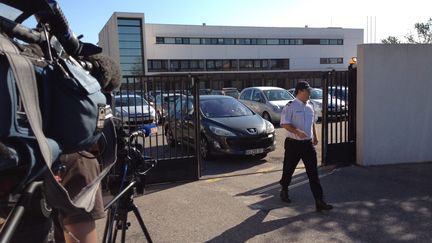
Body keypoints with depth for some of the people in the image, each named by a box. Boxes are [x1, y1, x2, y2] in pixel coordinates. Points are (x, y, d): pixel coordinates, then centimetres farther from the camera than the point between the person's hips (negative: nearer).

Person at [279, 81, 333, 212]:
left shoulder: (310, 106, 11)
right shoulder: (290, 106, -10)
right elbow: (285, 124, -16)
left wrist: (315, 137, 25)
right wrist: (297, 132, -28)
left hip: (308, 143, 5)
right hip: (294, 143, -5)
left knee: (313, 172, 0)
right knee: (289, 169, 11)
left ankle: (319, 201, 1)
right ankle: (284, 191, 37)